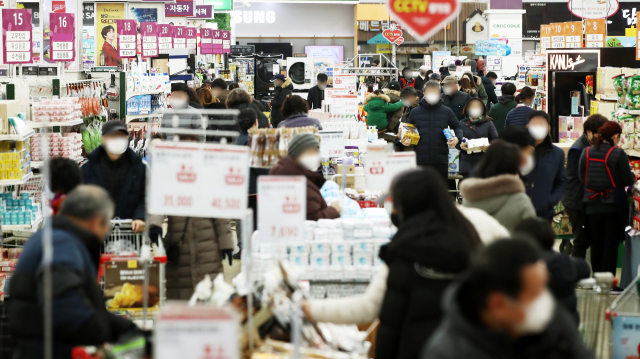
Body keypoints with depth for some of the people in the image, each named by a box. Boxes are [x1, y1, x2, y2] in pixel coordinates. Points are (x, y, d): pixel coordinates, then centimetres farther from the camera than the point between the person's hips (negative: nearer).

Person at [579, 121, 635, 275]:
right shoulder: (618, 154, -14)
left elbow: (582, 178, 2)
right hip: (613, 206, -4)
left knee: (596, 244, 14)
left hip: (592, 206, 4)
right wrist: (632, 175, 11)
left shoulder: (587, 152, -1)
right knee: (611, 245, 3)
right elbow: (628, 181, -11)